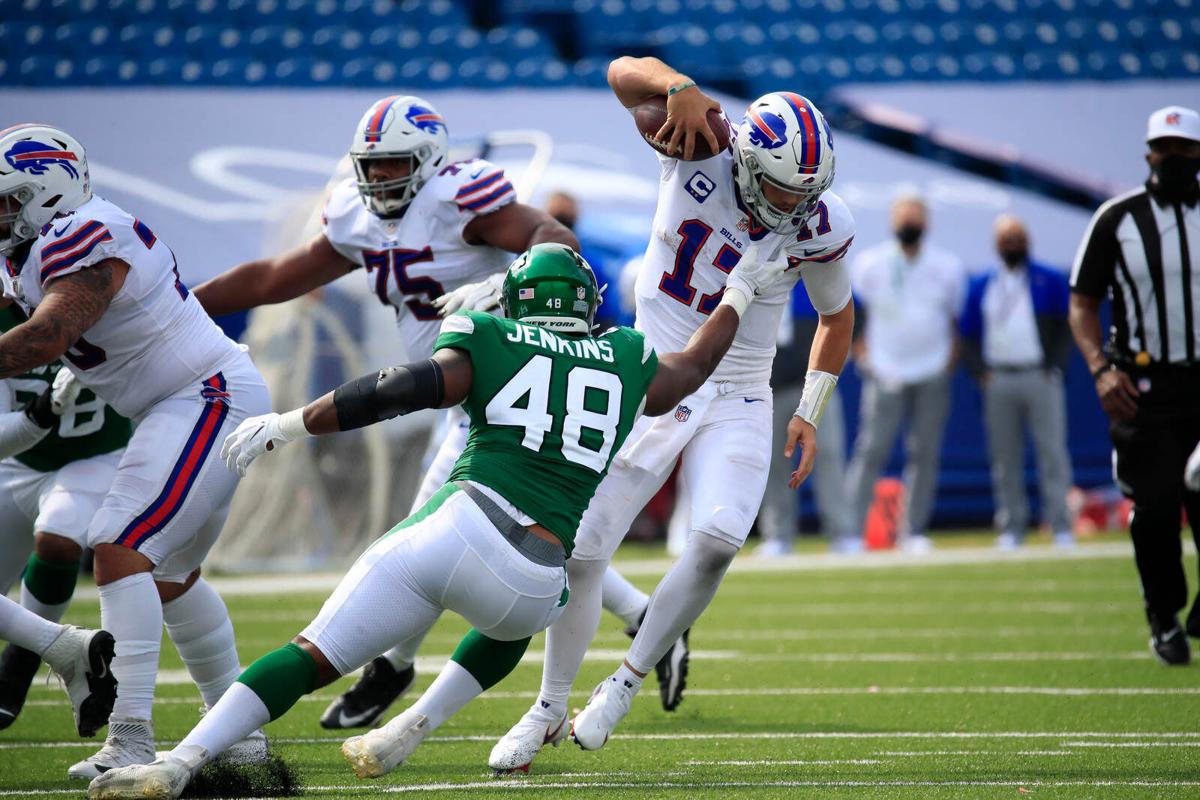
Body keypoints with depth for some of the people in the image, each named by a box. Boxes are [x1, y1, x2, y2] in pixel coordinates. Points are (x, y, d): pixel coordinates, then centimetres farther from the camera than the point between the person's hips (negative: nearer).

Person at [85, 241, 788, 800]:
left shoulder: (491, 347, 12)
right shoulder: (628, 366, 20)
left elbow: (400, 389, -3)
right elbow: (694, 368, 41)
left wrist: (289, 426, 1)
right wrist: (740, 294, 58)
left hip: (453, 527, -2)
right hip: (531, 582, 2)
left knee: (312, 658, 2)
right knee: (513, 626, 38)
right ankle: (402, 735, 22)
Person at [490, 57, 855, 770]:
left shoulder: (822, 224, -9)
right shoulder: (702, 146, -13)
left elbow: (837, 315, 10)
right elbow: (626, 72, -19)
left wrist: (811, 414, 4)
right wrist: (679, 87, -39)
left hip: (736, 402, 0)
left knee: (718, 540, -24)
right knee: (582, 550, -3)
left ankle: (628, 683, -4)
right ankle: (549, 707, 17)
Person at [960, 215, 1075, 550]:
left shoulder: (1050, 281, 8)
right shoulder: (980, 286, 13)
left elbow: (1067, 327, 5)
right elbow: (968, 335, 13)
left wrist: (1054, 367, -6)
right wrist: (980, 371, -1)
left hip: (1041, 377, -2)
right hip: (998, 381, 2)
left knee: (1053, 453, -7)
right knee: (1005, 459, 2)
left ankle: (1060, 526, -7)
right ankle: (1011, 528, 5)